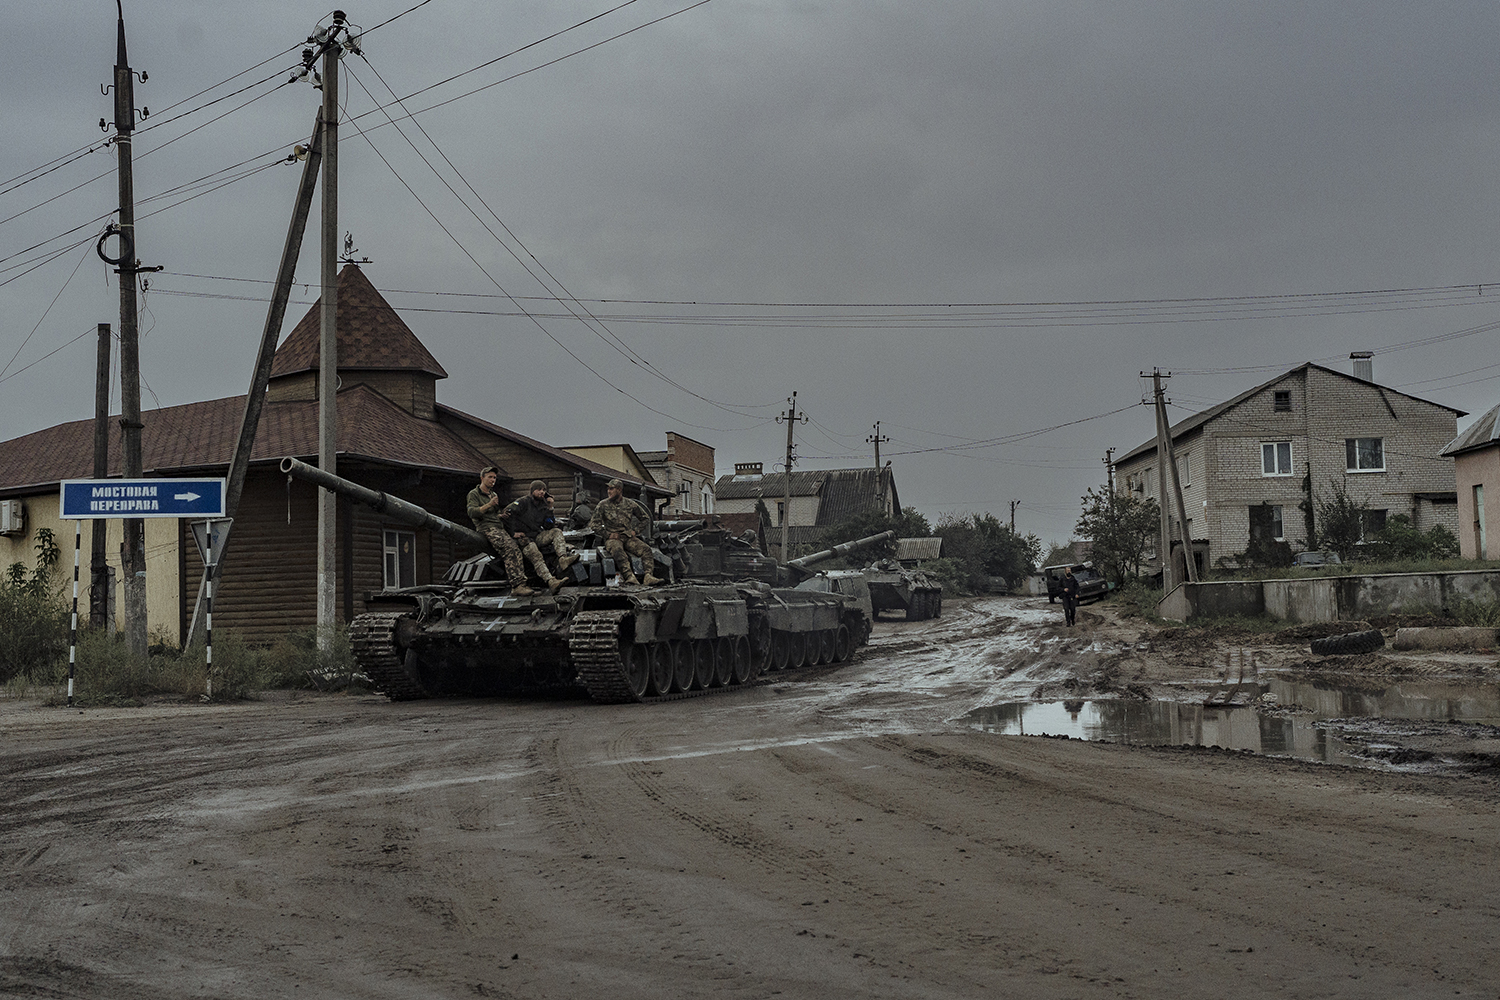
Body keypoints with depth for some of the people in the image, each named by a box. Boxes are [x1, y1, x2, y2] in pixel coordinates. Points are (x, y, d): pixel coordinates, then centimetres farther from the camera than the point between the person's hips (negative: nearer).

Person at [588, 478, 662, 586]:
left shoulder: (630, 504, 9)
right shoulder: (603, 505, 3)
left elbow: (644, 518, 23)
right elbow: (593, 525, 3)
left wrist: (636, 531, 10)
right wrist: (608, 534, -5)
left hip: (629, 537, 3)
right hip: (612, 538, -3)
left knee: (646, 549, -23)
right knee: (618, 552, -38)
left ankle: (648, 576, -38)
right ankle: (630, 577, -54)